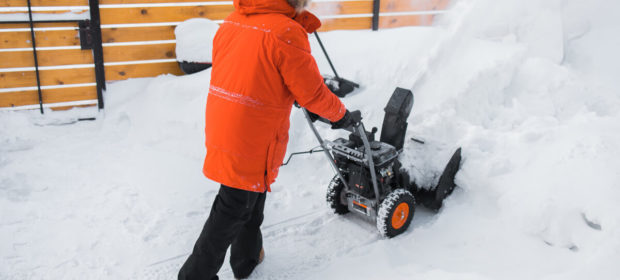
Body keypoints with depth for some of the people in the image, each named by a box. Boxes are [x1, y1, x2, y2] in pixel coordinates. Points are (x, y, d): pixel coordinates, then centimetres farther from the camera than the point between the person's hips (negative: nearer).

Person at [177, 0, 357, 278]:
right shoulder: (286, 32, -18)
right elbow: (312, 93, -13)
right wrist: (340, 114, 3)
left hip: (220, 128, 8)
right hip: (253, 142, -8)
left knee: (252, 195, 24)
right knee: (232, 209, 7)